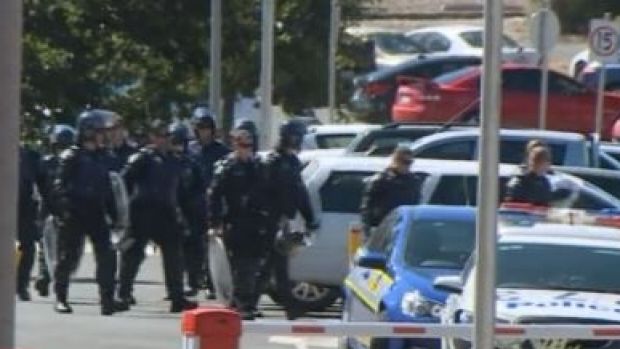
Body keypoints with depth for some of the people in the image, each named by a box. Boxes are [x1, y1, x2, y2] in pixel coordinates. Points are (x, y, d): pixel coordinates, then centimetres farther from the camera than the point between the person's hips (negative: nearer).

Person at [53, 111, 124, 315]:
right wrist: (66, 206, -24)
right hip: (74, 214, -6)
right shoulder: (71, 157, -6)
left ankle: (107, 300, -5)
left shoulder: (102, 157, 14)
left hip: (96, 213, 6)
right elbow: (61, 186, -12)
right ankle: (60, 298, 14)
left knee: (107, 256, -6)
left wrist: (114, 213, 18)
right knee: (68, 257, 1)